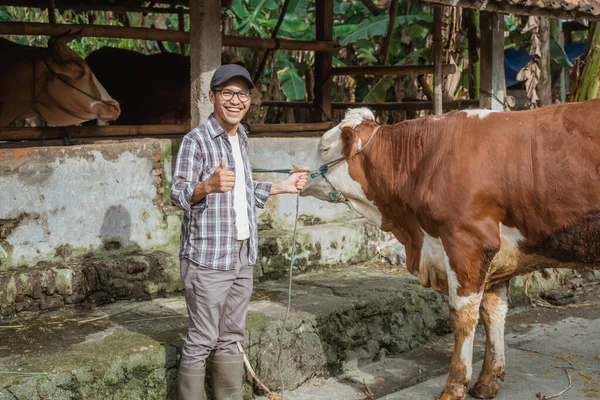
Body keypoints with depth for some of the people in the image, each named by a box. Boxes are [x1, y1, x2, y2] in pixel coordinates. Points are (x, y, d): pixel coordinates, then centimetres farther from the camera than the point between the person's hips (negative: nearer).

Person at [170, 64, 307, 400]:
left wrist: (280, 187, 25)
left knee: (231, 340, 15)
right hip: (208, 258, -7)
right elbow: (179, 194, -20)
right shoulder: (197, 140, -11)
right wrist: (208, 186, -39)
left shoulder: (242, 140, 13)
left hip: (243, 257, 7)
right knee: (202, 341, -1)